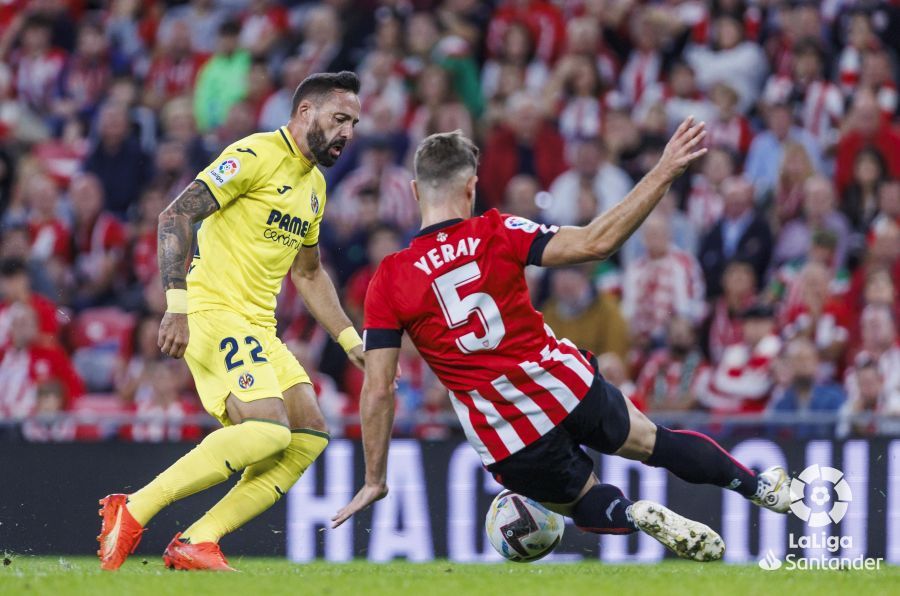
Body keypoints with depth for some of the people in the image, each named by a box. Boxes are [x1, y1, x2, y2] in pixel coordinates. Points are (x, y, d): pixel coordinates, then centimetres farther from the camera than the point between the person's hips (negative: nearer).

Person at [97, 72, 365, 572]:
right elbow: (177, 215, -16)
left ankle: (196, 543, -5)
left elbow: (308, 273, 30)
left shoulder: (315, 184, 18)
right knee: (267, 431, -25)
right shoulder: (256, 156, -10)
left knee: (310, 434, -3)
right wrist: (177, 304, -25)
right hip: (214, 314, -9)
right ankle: (133, 512, -17)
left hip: (259, 327, 9)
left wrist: (351, 341, 24)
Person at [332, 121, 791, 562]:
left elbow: (378, 390, -8)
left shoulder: (388, 282, -8)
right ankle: (761, 486, 40)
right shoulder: (496, 235, -10)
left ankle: (635, 516, -7)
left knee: (588, 506, 24)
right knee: (656, 443, 29)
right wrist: (663, 172, -12)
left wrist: (374, 480, 1)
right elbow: (594, 243, -17)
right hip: (569, 389, 0)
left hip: (508, 443, 0)